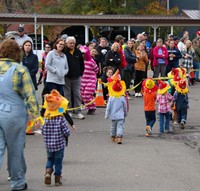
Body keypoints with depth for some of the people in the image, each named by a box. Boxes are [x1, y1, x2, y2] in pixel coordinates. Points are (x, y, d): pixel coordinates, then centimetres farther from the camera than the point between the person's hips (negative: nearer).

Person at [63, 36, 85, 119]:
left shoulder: (78, 52, 7)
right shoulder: (64, 52, -6)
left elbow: (82, 63, 14)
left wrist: (81, 73, 7)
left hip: (77, 77, 3)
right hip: (67, 77, -3)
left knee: (77, 95, 3)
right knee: (67, 95, 3)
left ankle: (78, 112, 6)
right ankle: (68, 112, 10)